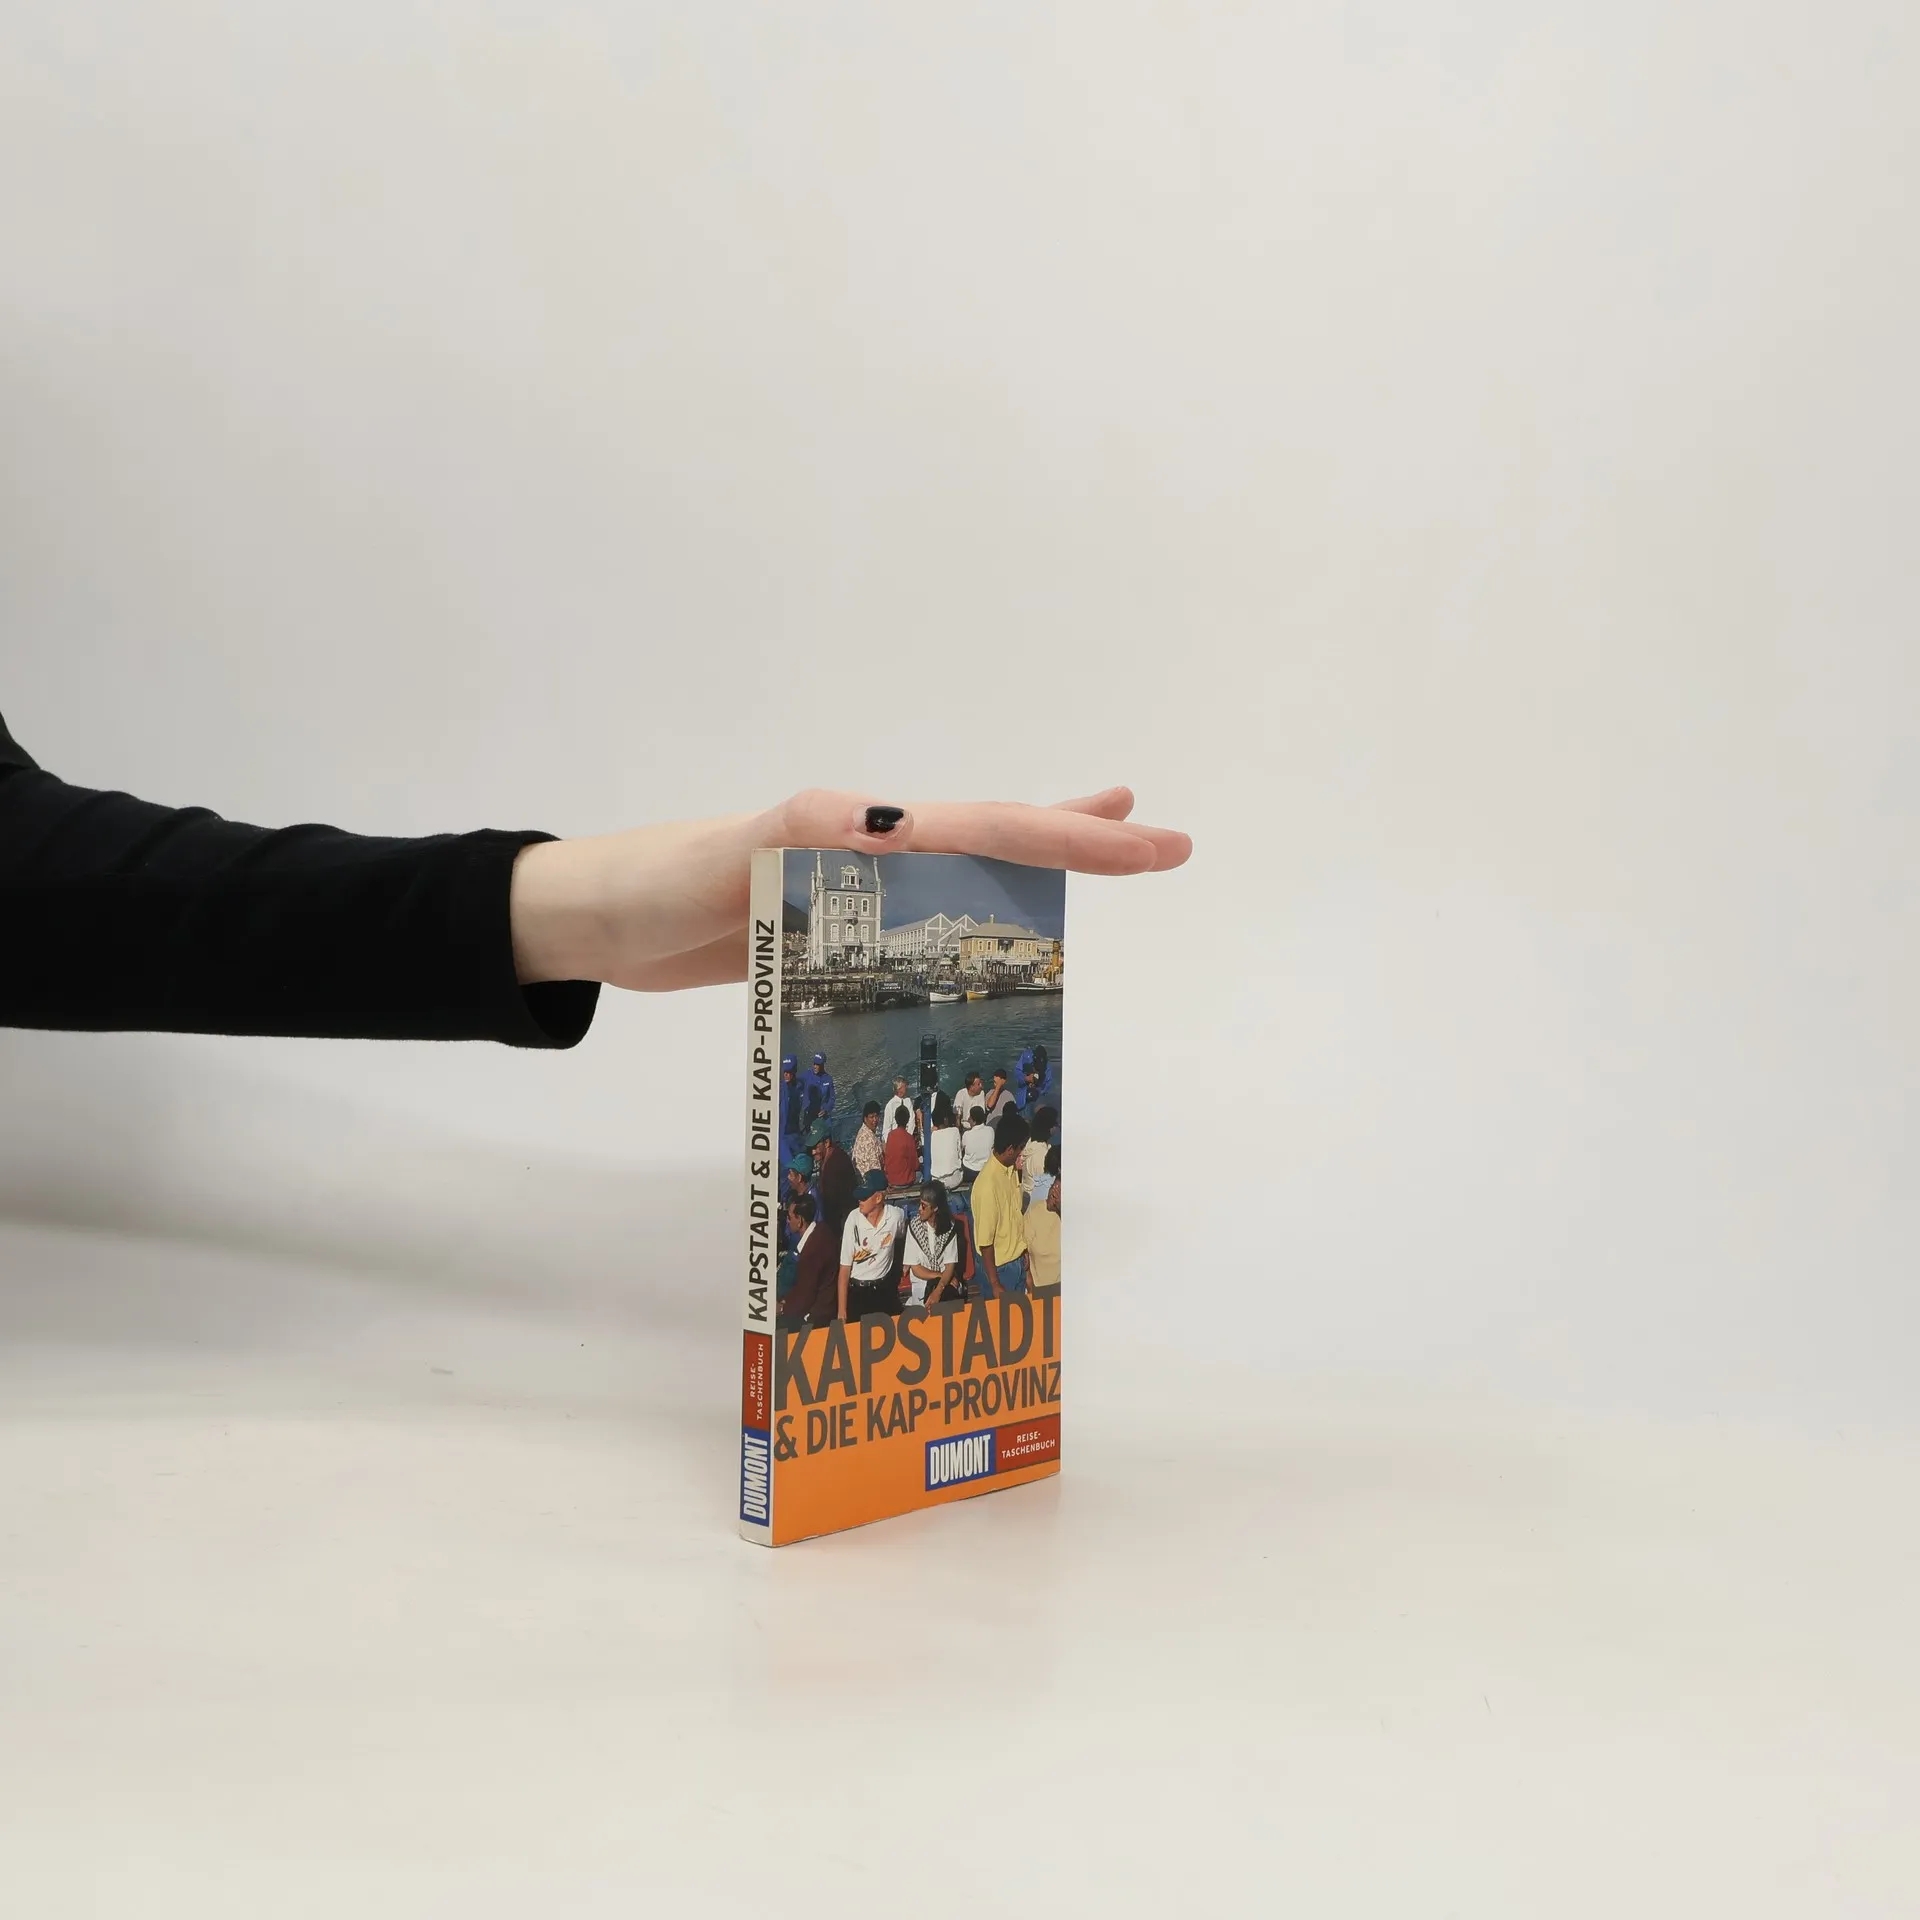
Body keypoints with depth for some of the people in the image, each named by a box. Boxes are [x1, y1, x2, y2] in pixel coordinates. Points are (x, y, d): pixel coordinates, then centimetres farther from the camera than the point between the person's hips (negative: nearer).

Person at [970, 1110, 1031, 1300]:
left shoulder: (1012, 1170, -2)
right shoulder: (988, 1184, -28)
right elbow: (985, 1241, -23)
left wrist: (1024, 1252, 16)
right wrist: (994, 1284, -18)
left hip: (1019, 1262, 8)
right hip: (1000, 1267, -8)